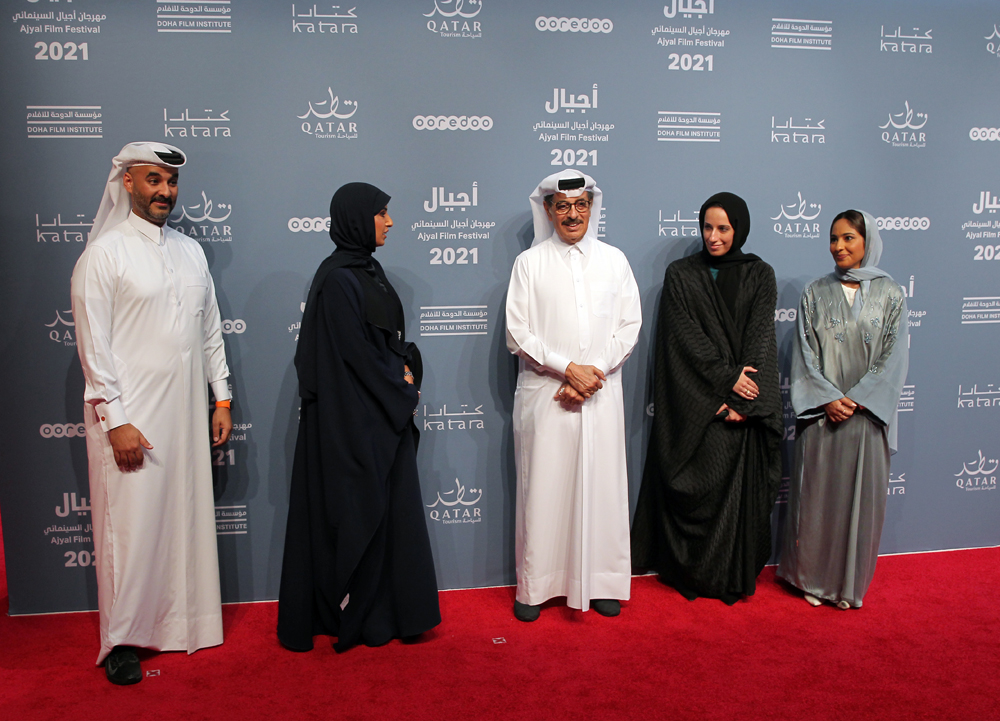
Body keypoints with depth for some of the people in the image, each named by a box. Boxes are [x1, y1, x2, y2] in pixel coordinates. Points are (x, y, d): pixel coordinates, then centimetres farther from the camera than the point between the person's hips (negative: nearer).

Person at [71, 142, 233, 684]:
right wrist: (114, 420, -14)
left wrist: (222, 399, 11)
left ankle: (182, 623, 25)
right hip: (130, 417, -5)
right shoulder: (104, 254, -5)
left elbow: (210, 331, 15)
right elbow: (93, 344, -9)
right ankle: (121, 641, 15)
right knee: (130, 526, 0)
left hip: (187, 415, 5)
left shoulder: (190, 251, 13)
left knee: (187, 517, 10)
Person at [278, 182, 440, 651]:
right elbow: (354, 353, -19)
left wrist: (406, 373, -2)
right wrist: (402, 393, -8)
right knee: (358, 511, 2)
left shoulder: (370, 270, 12)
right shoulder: (337, 279, -16)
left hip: (385, 416, 9)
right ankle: (355, 617, 17)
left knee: (389, 507, 13)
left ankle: (386, 610, 26)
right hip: (352, 419, -9)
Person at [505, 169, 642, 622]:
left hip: (601, 395, 2)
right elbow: (517, 333, -2)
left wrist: (592, 373, -7)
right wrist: (567, 369, -12)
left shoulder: (614, 260, 10)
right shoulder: (529, 263, 4)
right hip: (544, 395, -1)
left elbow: (629, 327, 5)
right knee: (542, 487, 2)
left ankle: (603, 583, 20)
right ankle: (535, 586, 15)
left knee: (601, 485, 5)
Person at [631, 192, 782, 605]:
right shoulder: (680, 275, 4)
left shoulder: (759, 275, 7)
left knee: (743, 488, 4)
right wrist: (727, 378, -13)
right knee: (697, 486, 0)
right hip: (694, 404, -1)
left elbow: (760, 338, -1)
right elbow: (687, 336, -4)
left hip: (745, 404, 2)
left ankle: (737, 575, 17)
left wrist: (742, 400, -11)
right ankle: (692, 572, 14)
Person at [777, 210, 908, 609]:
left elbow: (893, 357, -1)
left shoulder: (890, 294, 3)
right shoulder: (815, 293, 5)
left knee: (860, 495, 5)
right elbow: (805, 353, 1)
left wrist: (856, 400, -11)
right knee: (816, 494, 5)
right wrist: (828, 398, -11)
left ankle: (849, 583, 19)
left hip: (867, 413, 0)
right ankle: (813, 577, 19)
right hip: (820, 413, 1)